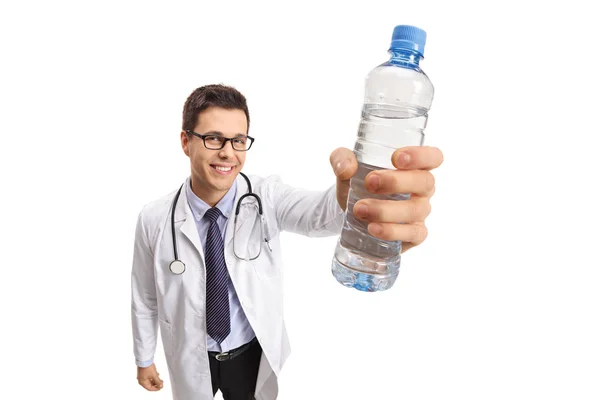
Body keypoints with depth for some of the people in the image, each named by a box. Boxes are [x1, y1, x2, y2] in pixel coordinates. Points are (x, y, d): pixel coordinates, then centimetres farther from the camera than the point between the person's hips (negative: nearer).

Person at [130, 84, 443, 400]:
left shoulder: (266, 198, -20)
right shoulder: (153, 220, -16)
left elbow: (318, 212, -42)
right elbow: (144, 297, -3)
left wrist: (353, 192, -65)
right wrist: (144, 359, 8)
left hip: (254, 356, 0)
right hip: (191, 362, 1)